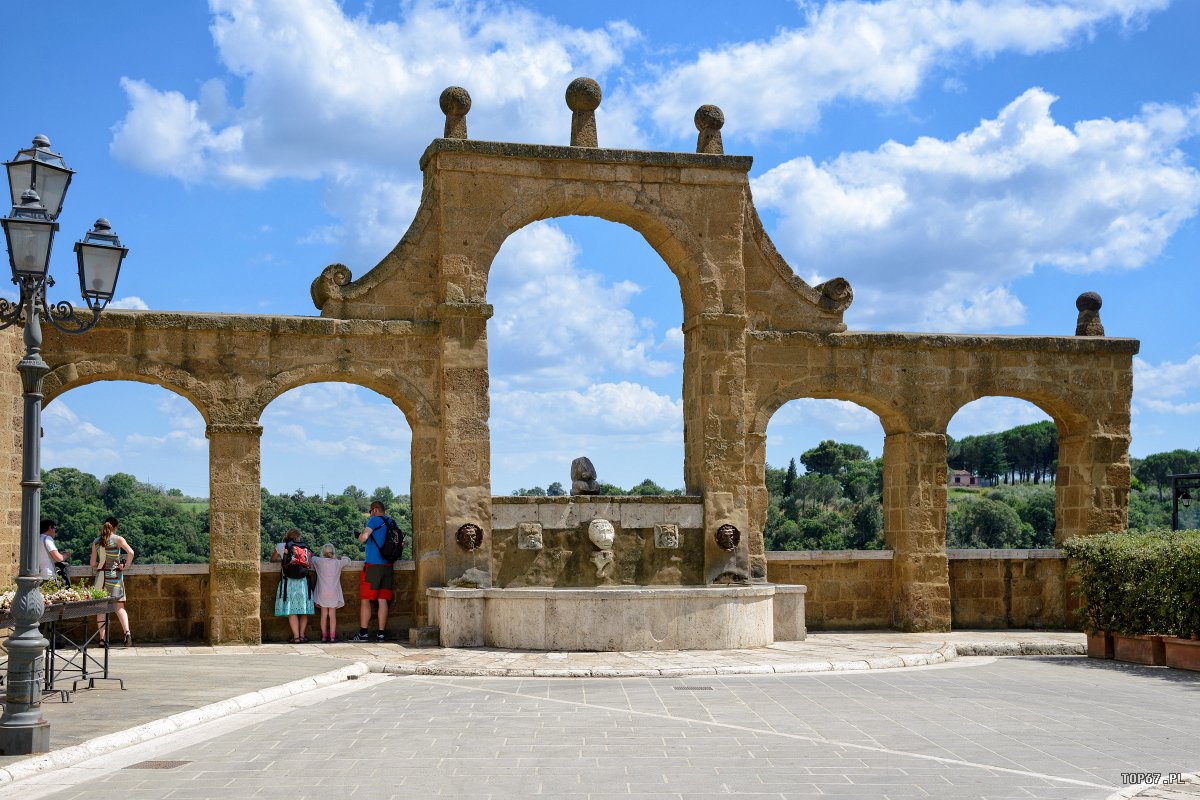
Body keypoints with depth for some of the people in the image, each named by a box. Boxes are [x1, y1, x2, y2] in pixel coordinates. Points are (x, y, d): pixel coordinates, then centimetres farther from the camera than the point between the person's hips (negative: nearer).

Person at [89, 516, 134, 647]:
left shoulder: (96, 541, 7)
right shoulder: (118, 539, -2)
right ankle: (127, 632, -17)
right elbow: (130, 552, -17)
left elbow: (92, 563, 7)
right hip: (115, 575, -2)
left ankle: (102, 639, 2)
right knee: (119, 607, 2)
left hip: (101, 575, 2)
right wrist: (126, 566, -4)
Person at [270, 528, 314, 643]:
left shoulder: (281, 546, 1)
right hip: (303, 582, 2)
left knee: (291, 611, 1)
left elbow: (273, 559, 15)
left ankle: (296, 637, -3)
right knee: (303, 611, 11)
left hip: (289, 582, -2)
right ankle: (302, 635, 10)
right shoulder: (305, 547, 5)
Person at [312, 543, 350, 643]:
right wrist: (338, 557, 32)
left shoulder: (319, 561, -2)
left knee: (324, 614, 6)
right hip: (334, 593, 0)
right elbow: (347, 559, 20)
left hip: (322, 593, 0)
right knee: (332, 614, 3)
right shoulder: (338, 562, 2)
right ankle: (332, 636, 0)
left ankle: (324, 636, 7)